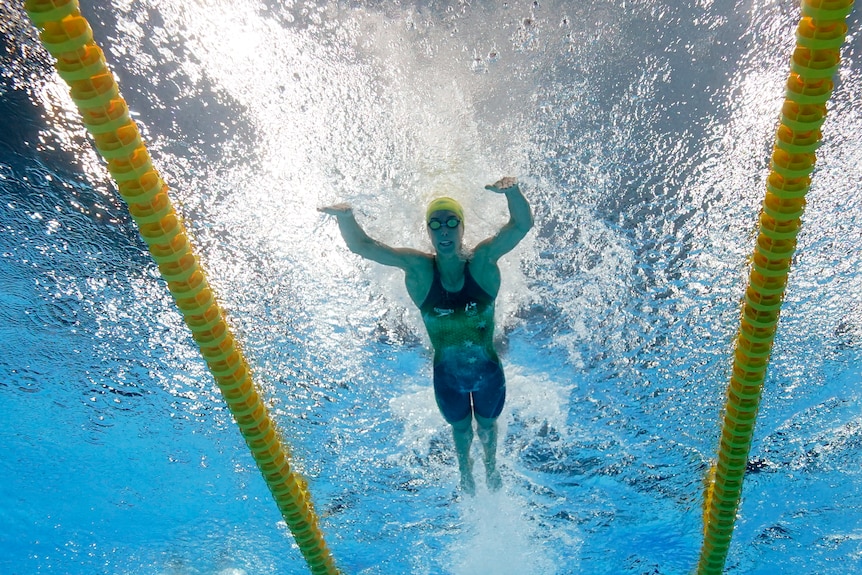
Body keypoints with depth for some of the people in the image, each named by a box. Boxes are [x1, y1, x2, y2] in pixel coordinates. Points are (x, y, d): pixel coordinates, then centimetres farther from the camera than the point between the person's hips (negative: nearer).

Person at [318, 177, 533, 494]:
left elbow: (522, 224, -31)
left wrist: (512, 191, -51)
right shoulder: (418, 268, -18)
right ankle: (465, 471, 62)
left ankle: (491, 467, 62)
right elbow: (362, 246, -21)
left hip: (488, 370, 0)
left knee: (486, 423, 28)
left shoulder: (483, 260, -19)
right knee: (459, 427, 27)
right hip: (447, 375, 0)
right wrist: (346, 216, -41)